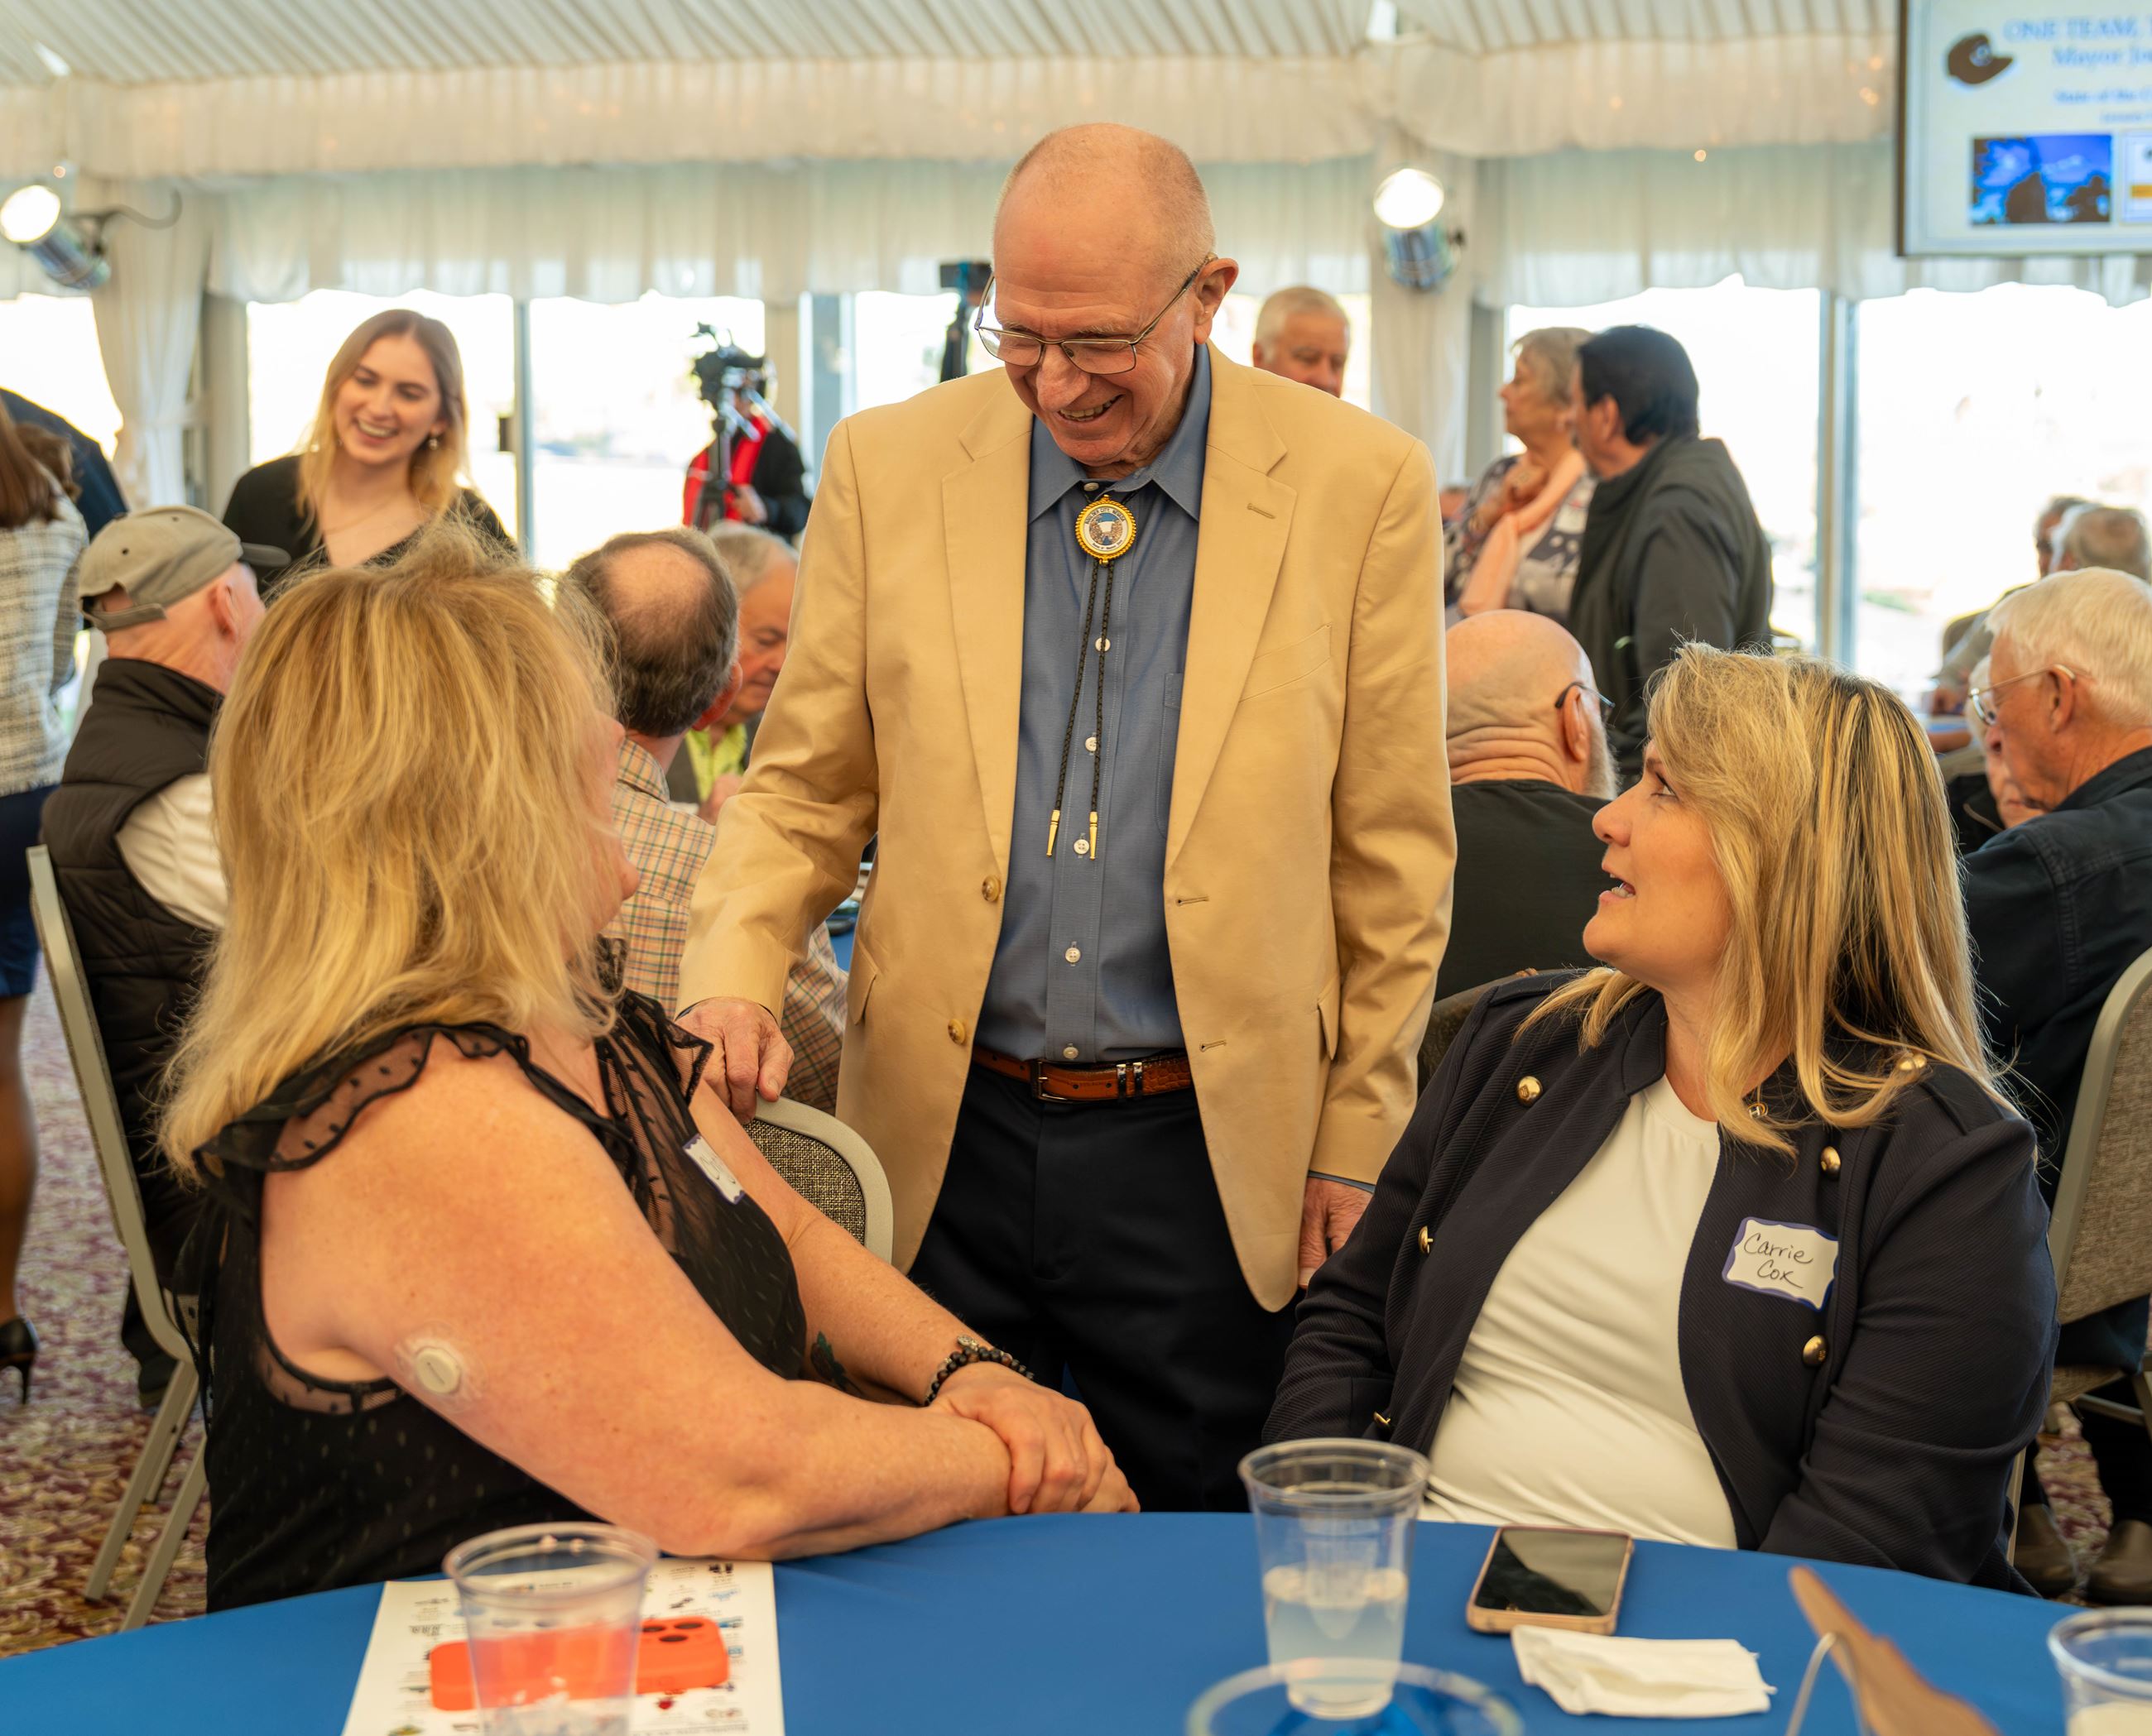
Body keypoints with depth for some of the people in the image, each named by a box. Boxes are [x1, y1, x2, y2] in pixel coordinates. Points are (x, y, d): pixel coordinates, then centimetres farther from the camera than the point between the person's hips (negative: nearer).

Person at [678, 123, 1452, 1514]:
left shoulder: (1358, 486, -5)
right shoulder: (889, 467, 0)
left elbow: (1393, 853, 1)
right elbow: (806, 785, 7)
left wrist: (1356, 1143, 1)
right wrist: (734, 974, -11)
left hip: (1207, 1152, -1)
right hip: (946, 1140, 2)